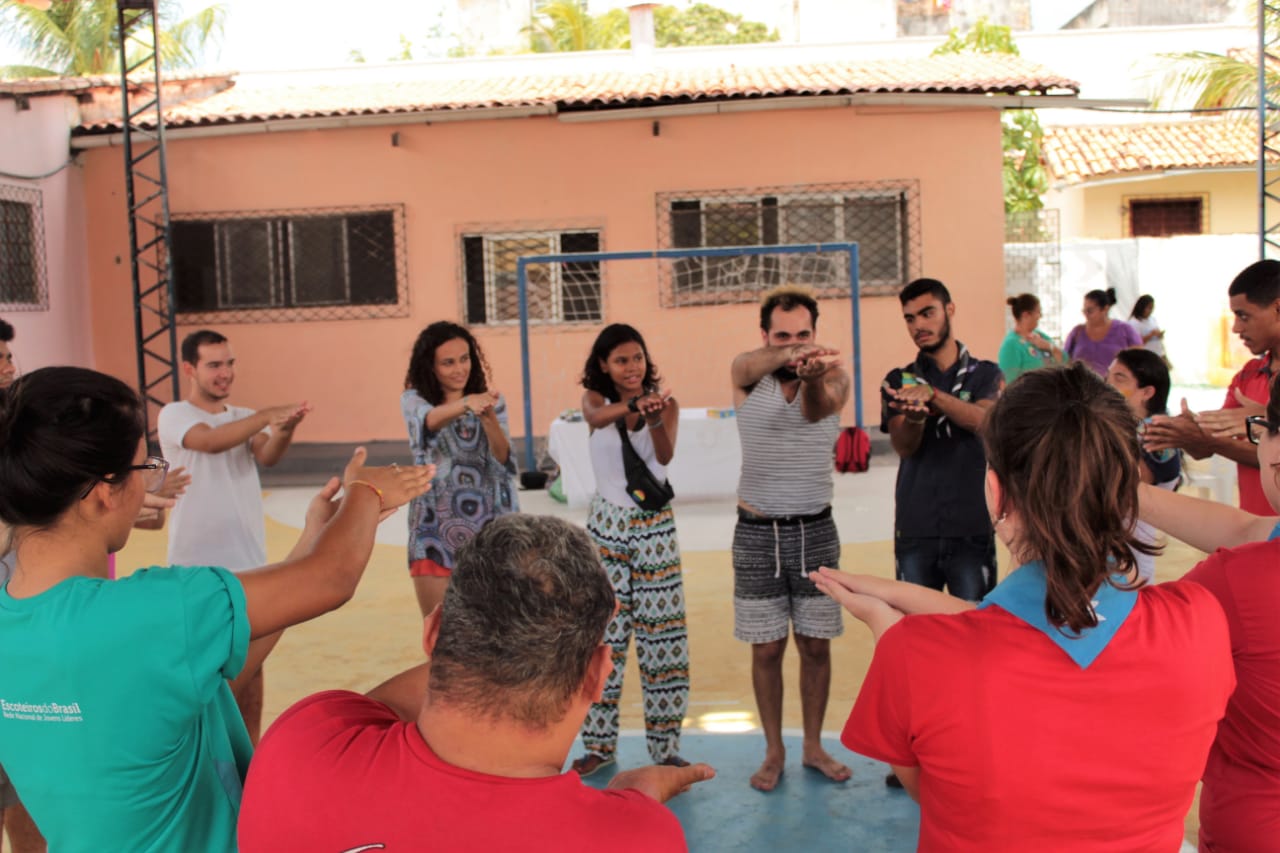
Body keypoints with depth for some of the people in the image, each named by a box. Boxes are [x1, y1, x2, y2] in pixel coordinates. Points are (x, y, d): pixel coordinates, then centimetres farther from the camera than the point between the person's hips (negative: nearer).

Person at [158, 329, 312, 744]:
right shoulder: (174, 416, -5)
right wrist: (269, 415, -36)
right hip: (196, 566, -5)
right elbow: (211, 441, -26)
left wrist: (283, 430, -33)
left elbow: (267, 456, -11)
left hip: (248, 561, 5)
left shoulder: (246, 418, 10)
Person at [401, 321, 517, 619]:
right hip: (436, 528, -1)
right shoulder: (414, 400, -1)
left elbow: (503, 461, -8)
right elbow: (431, 420, -25)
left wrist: (489, 419, -27)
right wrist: (465, 404, -46)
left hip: (489, 525, 1)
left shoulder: (491, 400, 3)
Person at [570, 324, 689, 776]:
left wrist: (655, 420, -41)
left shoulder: (664, 403, -3)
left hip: (654, 524, 0)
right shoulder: (596, 399, -2)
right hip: (606, 525, 0)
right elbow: (596, 416, -27)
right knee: (602, 634, 3)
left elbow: (665, 456, -20)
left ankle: (666, 746, 12)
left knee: (661, 636, 1)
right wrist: (632, 406, -49)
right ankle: (600, 744, 16)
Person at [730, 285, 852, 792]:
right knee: (767, 648, 6)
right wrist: (790, 357, -54)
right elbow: (756, 364, -30)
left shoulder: (833, 378, -5)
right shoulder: (748, 375, -4)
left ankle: (813, 747, 27)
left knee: (816, 645, 9)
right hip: (758, 532, 0)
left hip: (816, 530, 1)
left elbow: (817, 409, -30)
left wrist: (813, 377, -55)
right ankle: (774, 752, 23)